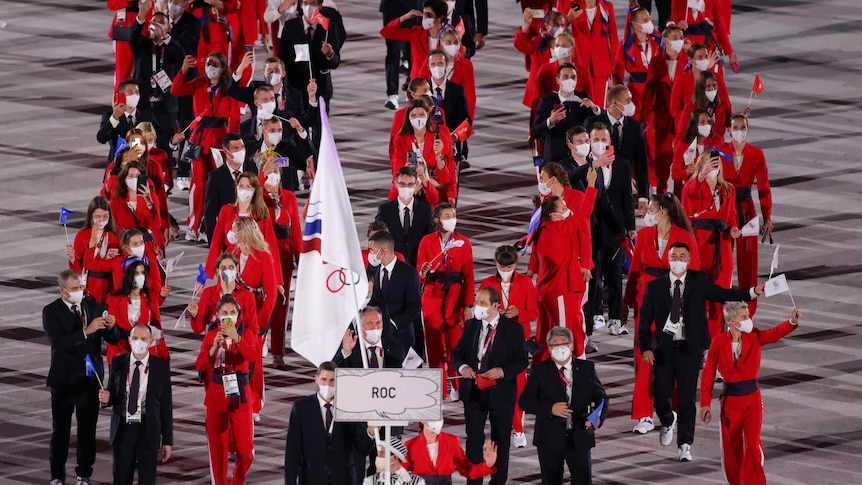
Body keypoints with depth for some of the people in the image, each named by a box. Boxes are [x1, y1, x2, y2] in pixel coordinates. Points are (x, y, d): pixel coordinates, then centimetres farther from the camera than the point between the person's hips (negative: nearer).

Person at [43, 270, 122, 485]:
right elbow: (58, 342, -23)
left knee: (88, 428, 6)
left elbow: (114, 339, 5)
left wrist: (110, 327, -18)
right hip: (64, 379, -3)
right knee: (60, 429, 4)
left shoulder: (94, 306, 4)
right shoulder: (51, 312, -7)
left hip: (90, 378, 3)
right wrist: (86, 331, -32)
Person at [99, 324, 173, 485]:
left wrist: (167, 441, -1)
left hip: (148, 431, -2)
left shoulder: (161, 367, -2)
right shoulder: (118, 363, 2)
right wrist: (106, 398, -17)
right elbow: (112, 395, 10)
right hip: (123, 429, 2)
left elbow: (166, 405, 0)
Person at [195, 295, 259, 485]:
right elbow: (200, 365, -10)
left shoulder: (247, 333, 1)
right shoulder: (211, 335, 3)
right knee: (217, 446, 3)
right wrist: (213, 349, -26)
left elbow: (253, 356, -19)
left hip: (240, 394, -1)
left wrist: (237, 339, -33)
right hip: (216, 394, 1)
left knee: (246, 449, -2)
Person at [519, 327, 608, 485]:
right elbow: (524, 401, -5)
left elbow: (601, 397, 6)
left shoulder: (587, 368, 6)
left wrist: (598, 417, -16)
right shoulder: (539, 371, 1)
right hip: (550, 439, -1)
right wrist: (550, 408, -21)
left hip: (579, 438, 1)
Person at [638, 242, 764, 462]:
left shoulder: (699, 281, 4)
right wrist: (645, 348, -10)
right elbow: (644, 320, 2)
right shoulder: (655, 287, 2)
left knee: (687, 398, -2)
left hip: (690, 348, -1)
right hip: (663, 349, 1)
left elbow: (722, 294, -1)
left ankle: (685, 445, 6)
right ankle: (668, 422, 37)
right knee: (659, 394, 3)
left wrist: (753, 292, -13)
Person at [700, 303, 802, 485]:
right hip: (730, 401, 0)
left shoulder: (755, 337, -5)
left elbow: (775, 333, -23)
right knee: (731, 448, 9)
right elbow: (708, 373, -3)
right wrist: (705, 404, -7)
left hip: (752, 400, 0)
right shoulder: (719, 342, -7)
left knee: (753, 444, -13)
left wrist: (792, 322, -43)